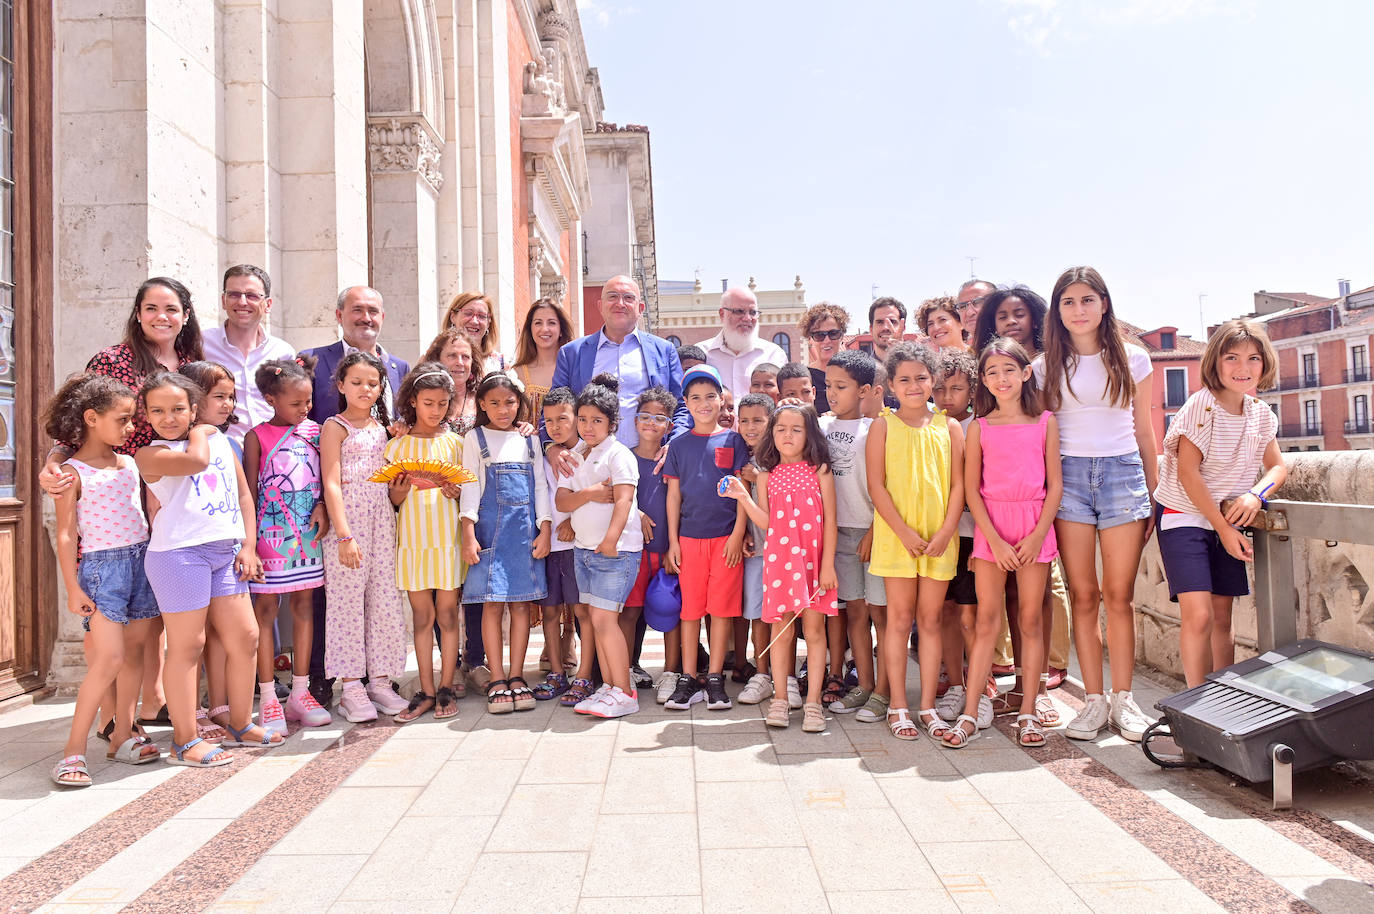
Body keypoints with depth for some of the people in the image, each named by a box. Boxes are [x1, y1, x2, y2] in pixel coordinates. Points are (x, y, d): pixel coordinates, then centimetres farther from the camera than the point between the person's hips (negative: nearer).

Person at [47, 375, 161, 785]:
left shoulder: (129, 464, 11)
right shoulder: (73, 472, -6)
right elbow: (66, 535, -7)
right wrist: (73, 589, -10)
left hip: (141, 561, 6)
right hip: (101, 567, -6)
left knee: (134, 651, 9)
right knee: (109, 657, -11)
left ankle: (123, 736, 20)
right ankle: (73, 751, -1)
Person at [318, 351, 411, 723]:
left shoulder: (380, 427, 16)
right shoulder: (335, 426, -1)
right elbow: (332, 484, -9)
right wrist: (344, 536, -17)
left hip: (383, 519, 6)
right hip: (348, 518, -5)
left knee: (385, 600, 6)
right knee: (347, 601, -1)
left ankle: (380, 680, 16)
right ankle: (351, 688, 7)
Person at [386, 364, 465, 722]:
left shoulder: (455, 443, 7)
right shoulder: (397, 446, 7)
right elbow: (393, 499, 8)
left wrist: (456, 492, -12)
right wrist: (402, 488, -13)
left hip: (448, 535, 0)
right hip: (413, 537, 0)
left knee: (447, 613, 2)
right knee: (422, 616, 5)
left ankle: (446, 689, 11)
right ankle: (426, 691, 12)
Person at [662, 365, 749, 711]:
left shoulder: (733, 440, 4)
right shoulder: (679, 445, 9)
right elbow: (674, 494, 9)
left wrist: (738, 535, -6)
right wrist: (672, 541, 4)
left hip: (726, 536, -2)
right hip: (689, 537, 2)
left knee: (721, 607, 2)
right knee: (690, 608, 5)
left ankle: (715, 679, 11)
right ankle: (688, 680, 12)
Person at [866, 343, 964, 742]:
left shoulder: (948, 427, 6)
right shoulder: (883, 426, 1)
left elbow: (958, 485, 3)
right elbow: (876, 485, -5)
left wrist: (945, 532, -8)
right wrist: (905, 532, -12)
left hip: (939, 537, 2)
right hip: (896, 536, -2)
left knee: (930, 619, 8)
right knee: (900, 617, 3)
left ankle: (928, 705, 16)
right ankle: (898, 705, 11)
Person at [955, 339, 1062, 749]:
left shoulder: (1045, 422, 5)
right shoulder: (979, 428, 3)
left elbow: (1055, 484, 3)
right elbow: (972, 489, 1)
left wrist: (1038, 534, -7)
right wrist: (996, 540, -9)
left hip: (1035, 526, 0)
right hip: (990, 527, 0)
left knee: (1031, 619, 4)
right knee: (987, 620, 0)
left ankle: (1027, 712, 13)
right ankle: (972, 712, 4)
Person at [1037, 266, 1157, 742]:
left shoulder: (1132, 359, 8)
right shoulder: (1046, 366, 7)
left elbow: (1144, 431, 12)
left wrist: (1152, 496, 11)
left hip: (1123, 472, 0)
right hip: (1068, 475, 0)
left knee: (1119, 595, 0)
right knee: (1083, 596, 0)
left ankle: (1123, 699, 10)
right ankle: (1094, 700, 8)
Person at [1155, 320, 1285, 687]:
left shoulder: (1262, 414, 5)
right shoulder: (1202, 404, -14)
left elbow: (1278, 467, 12)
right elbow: (1187, 471, -16)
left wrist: (1255, 494, -12)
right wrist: (1225, 529, -14)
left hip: (1226, 520, 6)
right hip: (1184, 516, -6)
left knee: (1222, 617, 9)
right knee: (1198, 615, -16)